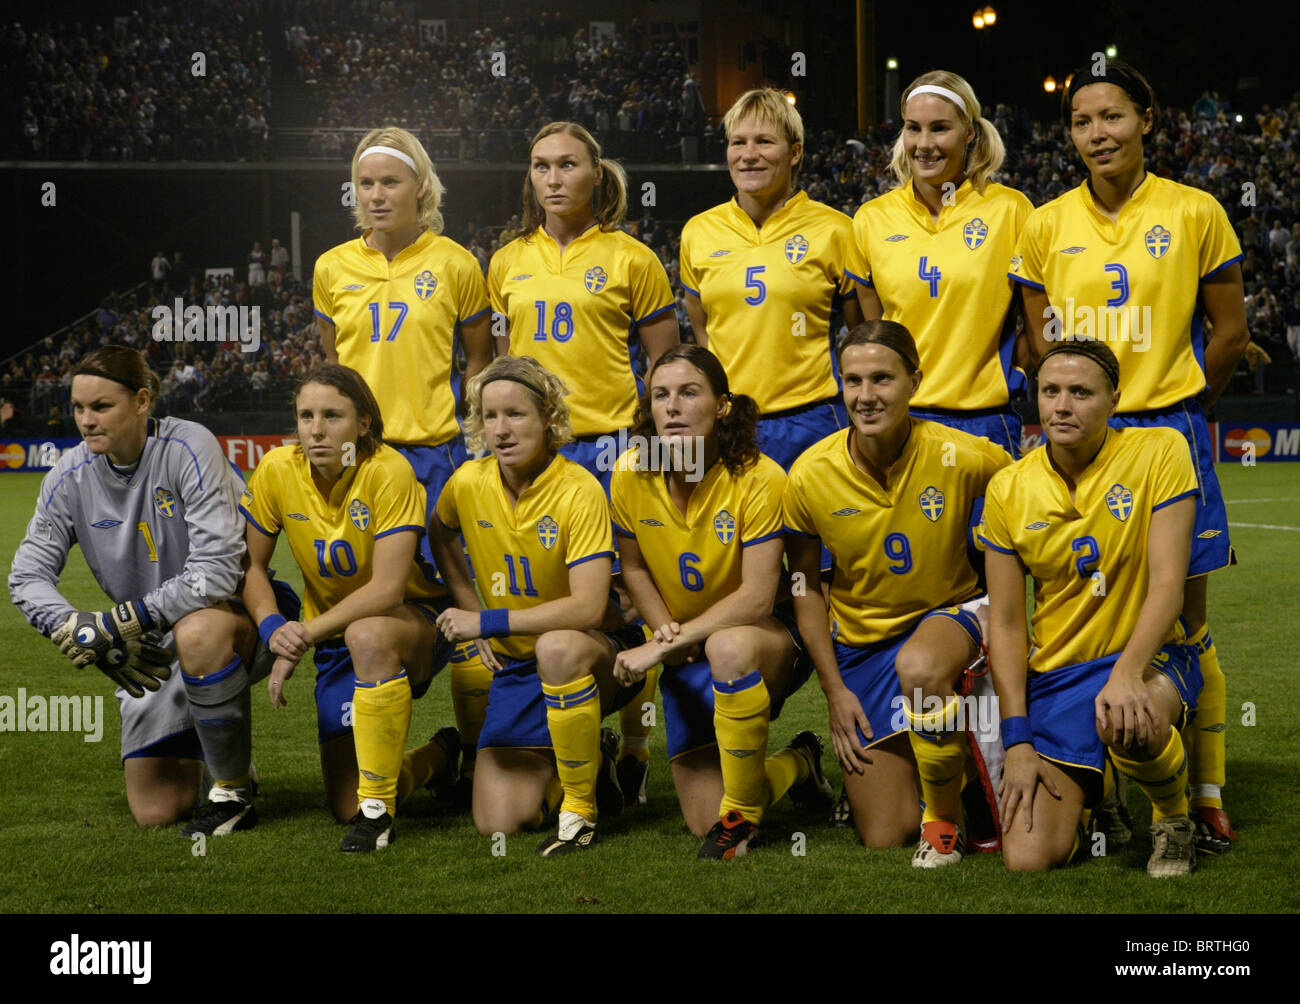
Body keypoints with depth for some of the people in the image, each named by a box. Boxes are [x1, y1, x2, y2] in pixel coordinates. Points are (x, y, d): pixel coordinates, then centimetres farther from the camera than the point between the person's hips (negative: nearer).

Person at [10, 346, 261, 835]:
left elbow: (216, 570, -28)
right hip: (151, 650, 5)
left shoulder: (188, 447, -22)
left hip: (235, 615, -5)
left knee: (197, 632, -43)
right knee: (156, 811, -3)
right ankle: (217, 745, 32)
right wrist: (81, 632, -20)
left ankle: (233, 790, -20)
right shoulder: (70, 477, -6)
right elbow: (27, 576, -2)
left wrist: (122, 623, -26)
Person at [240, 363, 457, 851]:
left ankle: (378, 806, -26)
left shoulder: (389, 472, -24)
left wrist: (304, 635, -29)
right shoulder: (276, 470, -12)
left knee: (368, 635, -42)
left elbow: (387, 589, -28)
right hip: (334, 636, 4)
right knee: (345, 806, -3)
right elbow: (252, 565, -1)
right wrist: (273, 628, -19)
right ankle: (439, 756, 30)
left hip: (414, 620, -4)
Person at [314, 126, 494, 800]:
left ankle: (480, 748, 10)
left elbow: (480, 358, 10)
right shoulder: (332, 269, 7)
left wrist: (463, 416, -2)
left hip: (435, 452, -2)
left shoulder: (454, 265, 1)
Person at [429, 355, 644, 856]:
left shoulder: (579, 491, -21)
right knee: (498, 822, -8)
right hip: (515, 663, 5)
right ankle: (590, 758, 23)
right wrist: (468, 610, 6)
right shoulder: (469, 483, -6)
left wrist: (488, 622, -23)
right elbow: (440, 537, 19)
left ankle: (581, 807, -20)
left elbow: (587, 608, -28)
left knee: (557, 647, -42)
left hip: (594, 652, -4)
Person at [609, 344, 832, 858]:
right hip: (685, 657, 4)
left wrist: (664, 646, -28)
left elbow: (756, 598, -25)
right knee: (703, 820, -1)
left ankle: (742, 811, -22)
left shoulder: (758, 479, -22)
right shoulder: (631, 474, -10)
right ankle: (796, 765, 31)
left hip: (768, 637, -4)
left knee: (729, 648, -43)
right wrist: (663, 626, -12)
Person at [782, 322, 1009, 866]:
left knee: (918, 667, -41)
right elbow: (804, 584, 1)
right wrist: (834, 689, -2)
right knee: (883, 837, -1)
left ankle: (947, 819, -15)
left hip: (947, 614, -2)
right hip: (859, 639, 2)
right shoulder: (810, 476, -15)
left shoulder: (963, 457, -20)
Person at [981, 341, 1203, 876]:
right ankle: (1083, 792, 26)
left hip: (1147, 654, -3)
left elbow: (1167, 582, -14)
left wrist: (1126, 674, -30)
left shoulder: (1159, 451, -9)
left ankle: (1174, 817, -4)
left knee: (1129, 727, -40)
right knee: (1029, 860, -11)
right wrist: (1017, 739, -7)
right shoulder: (1009, 489, -2)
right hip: (1054, 672, 3)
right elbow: (1005, 622, 1)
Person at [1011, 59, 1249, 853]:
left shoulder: (1194, 213, -1)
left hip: (1168, 432, -2)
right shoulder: (1047, 225, 6)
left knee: (1184, 625, 0)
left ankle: (1207, 795, 7)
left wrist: (1170, 406, 8)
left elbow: (1229, 333, 4)